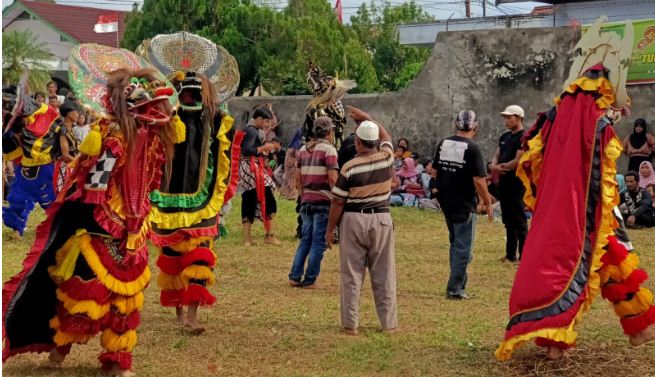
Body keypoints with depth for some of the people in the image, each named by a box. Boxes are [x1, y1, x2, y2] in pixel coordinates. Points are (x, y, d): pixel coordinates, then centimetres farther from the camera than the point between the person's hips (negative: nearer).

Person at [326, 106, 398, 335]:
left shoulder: (349, 167, -12)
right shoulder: (386, 158, -3)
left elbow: (338, 201, -7)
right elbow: (386, 136, 21)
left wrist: (330, 229, 3)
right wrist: (365, 117, 27)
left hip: (353, 220, -3)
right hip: (381, 219, 3)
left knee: (351, 274, 5)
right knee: (384, 274, 9)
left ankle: (350, 324, 7)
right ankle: (389, 323, 13)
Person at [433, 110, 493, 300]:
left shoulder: (443, 144, 4)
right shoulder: (472, 148, -16)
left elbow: (435, 171, 10)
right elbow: (479, 180, -18)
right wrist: (488, 203, -8)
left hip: (446, 203, 7)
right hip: (464, 205, -7)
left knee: (455, 244, 21)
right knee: (463, 249, 1)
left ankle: (459, 283, 26)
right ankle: (455, 289, 1)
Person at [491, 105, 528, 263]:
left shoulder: (523, 137, -11)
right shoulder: (504, 137, 16)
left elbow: (518, 161, -19)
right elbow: (496, 156, 15)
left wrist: (500, 167, -6)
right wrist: (495, 166, -8)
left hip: (516, 183, -9)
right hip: (504, 183, 9)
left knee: (519, 220, -6)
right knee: (508, 220, 13)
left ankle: (524, 256, -3)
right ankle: (510, 254, 20)